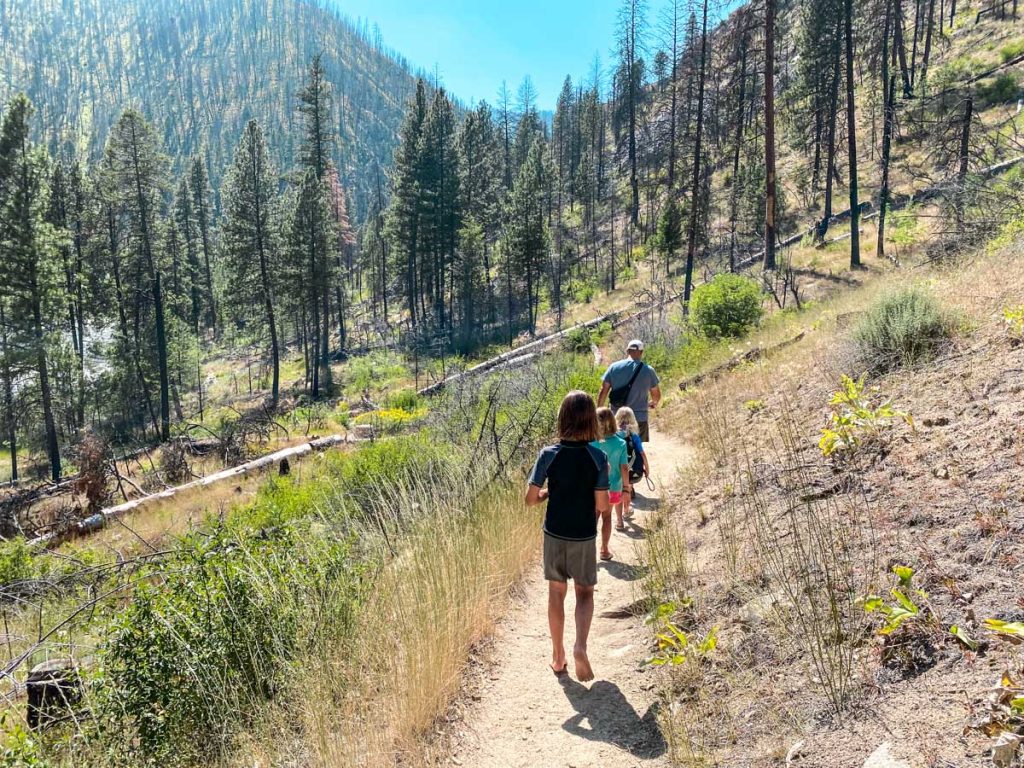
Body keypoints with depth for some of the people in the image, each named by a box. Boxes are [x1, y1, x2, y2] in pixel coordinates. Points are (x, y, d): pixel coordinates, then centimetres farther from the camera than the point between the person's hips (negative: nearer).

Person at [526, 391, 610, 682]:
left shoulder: (549, 454, -12)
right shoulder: (597, 457, -14)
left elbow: (530, 499, -10)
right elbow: (602, 504, -14)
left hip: (554, 534, 1)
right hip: (584, 537, -1)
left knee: (556, 592, 16)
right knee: (585, 593, 15)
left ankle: (558, 656, 24)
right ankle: (580, 646, -7)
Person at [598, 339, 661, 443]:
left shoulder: (614, 367, 0)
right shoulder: (648, 370, -2)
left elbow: (603, 392, 0)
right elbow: (657, 395, 9)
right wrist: (654, 403, 32)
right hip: (639, 419, -1)